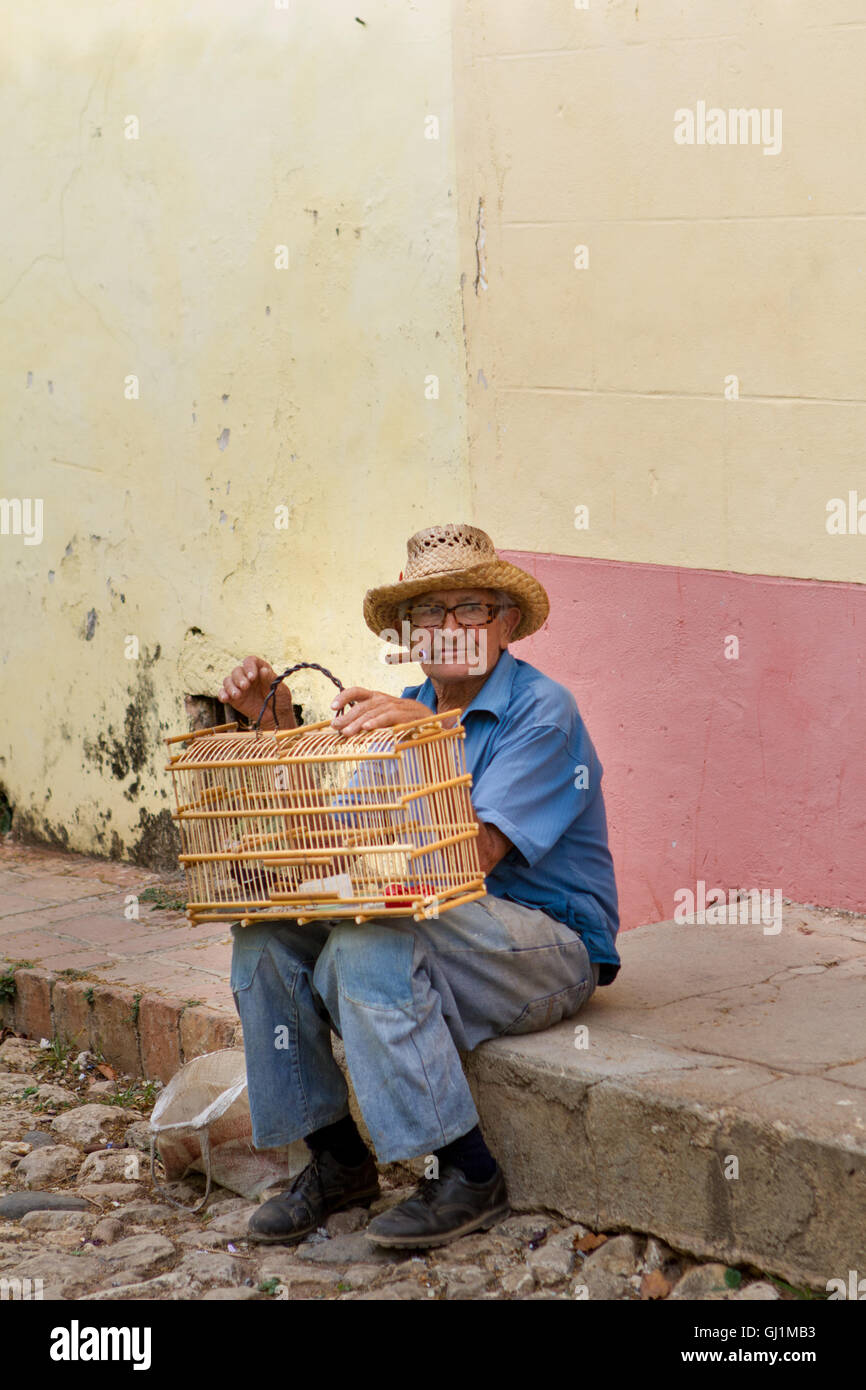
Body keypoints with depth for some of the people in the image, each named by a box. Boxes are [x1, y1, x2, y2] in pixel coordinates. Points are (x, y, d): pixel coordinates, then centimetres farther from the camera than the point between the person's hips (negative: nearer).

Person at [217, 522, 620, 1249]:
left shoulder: (543, 711, -10)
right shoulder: (406, 710, 12)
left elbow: (479, 851, -22)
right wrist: (278, 726, -3)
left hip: (551, 944, -7)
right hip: (427, 924, 7)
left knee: (373, 939, -33)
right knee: (265, 928, -11)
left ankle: (469, 1176, -22)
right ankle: (336, 1158, -2)